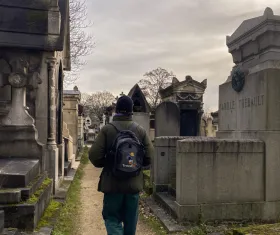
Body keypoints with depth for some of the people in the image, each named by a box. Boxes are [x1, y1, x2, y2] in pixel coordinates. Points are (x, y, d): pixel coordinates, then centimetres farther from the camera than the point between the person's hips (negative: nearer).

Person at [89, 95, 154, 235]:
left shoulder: (107, 129, -9)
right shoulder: (141, 131, -2)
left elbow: (94, 155, -12)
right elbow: (149, 156, -3)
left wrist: (105, 164, 8)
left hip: (112, 183, -2)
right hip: (134, 183, 3)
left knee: (112, 217, 10)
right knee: (130, 220, 17)